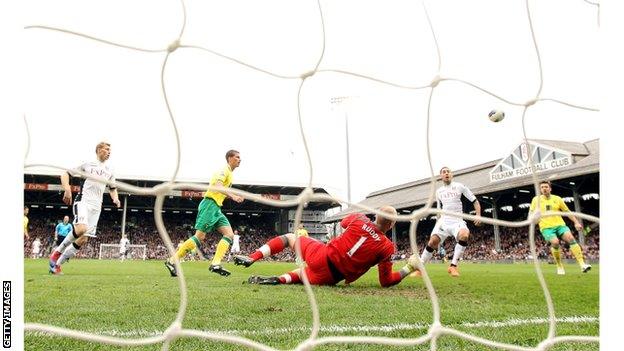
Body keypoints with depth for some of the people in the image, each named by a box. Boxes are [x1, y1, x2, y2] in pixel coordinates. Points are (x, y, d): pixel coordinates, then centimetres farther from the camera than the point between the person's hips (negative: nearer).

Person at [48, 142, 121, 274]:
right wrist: (67, 190, -10)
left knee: (84, 239, -3)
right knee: (81, 228, -31)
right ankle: (58, 251, -10)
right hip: (83, 201, -5)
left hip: (96, 207, 6)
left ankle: (57, 264, 7)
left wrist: (115, 198, 9)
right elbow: (65, 174, 7)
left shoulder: (109, 172, 20)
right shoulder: (87, 165, 6)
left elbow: (113, 189, 32)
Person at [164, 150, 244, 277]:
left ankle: (215, 264, -15)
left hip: (216, 208, 10)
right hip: (210, 205, -10)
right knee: (200, 236, -12)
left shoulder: (229, 173, 23)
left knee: (229, 234, -4)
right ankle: (172, 260, -6)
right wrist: (232, 196, -31)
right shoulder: (224, 170, -7)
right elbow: (217, 185, -24)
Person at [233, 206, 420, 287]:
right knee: (304, 272, 33)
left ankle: (251, 258, 5)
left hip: (323, 256, 0)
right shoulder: (387, 247, -9)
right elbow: (386, 282, -1)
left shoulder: (359, 218, -4)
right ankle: (280, 279, -1)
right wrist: (410, 268, 5)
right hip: (329, 278, 0)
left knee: (289, 237, 24)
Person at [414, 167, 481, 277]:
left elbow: (475, 201, 3)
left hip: (457, 221, -3)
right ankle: (419, 268, -10)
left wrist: (478, 215, -10)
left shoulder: (459, 186, 3)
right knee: (432, 241, -18)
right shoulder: (438, 191, 15)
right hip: (443, 220, 3)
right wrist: (437, 224, 19)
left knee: (464, 236, -35)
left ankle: (453, 266, -27)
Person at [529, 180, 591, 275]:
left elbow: (567, 211, 17)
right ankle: (559, 266, -11)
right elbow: (531, 212, 12)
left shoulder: (557, 199, 11)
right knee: (555, 242, -29)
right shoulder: (536, 199, 8)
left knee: (571, 238, -24)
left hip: (560, 224, 2)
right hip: (546, 227, -2)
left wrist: (576, 222, 10)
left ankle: (582, 265, -28)